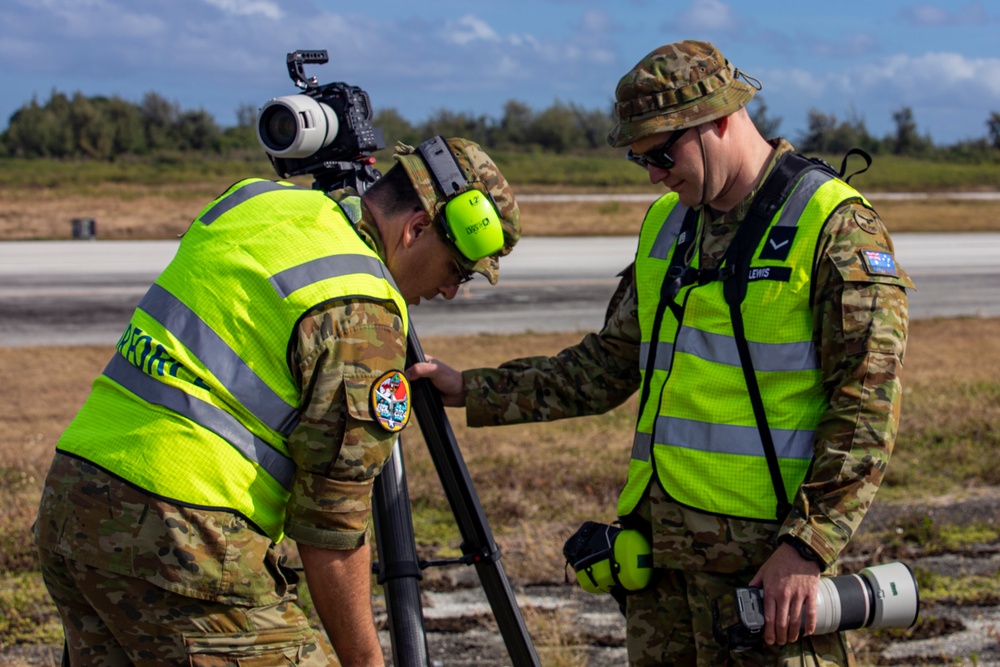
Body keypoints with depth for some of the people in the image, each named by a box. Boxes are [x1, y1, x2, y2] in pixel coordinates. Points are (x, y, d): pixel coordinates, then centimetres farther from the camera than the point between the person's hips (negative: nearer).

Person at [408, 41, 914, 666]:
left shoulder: (835, 226, -8)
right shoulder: (666, 223, 15)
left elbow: (868, 406, -13)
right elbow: (607, 367, 23)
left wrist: (807, 547, -19)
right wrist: (474, 391, 18)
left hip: (766, 560, -7)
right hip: (661, 546, 7)